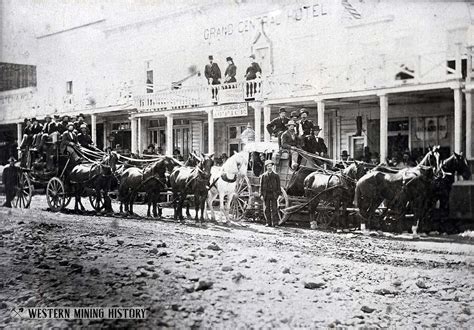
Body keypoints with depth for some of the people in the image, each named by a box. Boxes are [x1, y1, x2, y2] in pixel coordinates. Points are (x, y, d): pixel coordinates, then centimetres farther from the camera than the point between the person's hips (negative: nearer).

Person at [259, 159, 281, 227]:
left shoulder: (276, 176, 7)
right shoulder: (263, 176, 8)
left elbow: (278, 186, 7)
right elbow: (261, 186, 7)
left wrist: (279, 194, -1)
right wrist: (261, 194, -1)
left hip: (273, 194, -1)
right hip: (266, 194, 1)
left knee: (274, 209, -4)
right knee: (266, 209, 3)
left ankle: (275, 223, -1)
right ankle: (268, 222, 10)